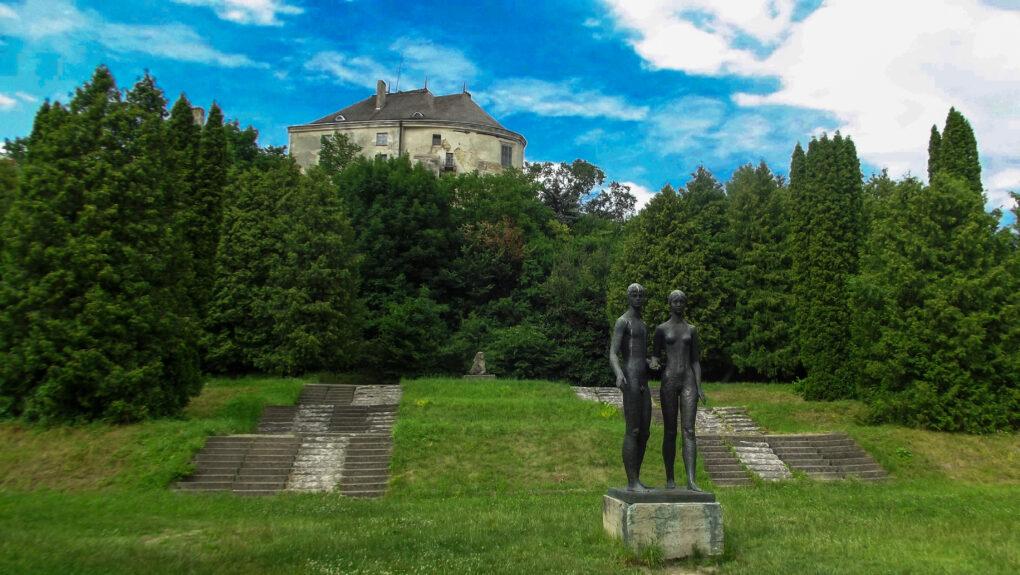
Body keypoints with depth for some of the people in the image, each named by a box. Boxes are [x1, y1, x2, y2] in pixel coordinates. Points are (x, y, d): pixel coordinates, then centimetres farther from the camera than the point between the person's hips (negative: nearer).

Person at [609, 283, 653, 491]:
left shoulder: (643, 325, 24)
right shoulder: (622, 322, -5)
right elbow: (612, 355, -18)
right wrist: (619, 375, -36)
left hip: (643, 385, 9)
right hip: (630, 382, -9)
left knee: (644, 433, 8)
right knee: (633, 432, -9)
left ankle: (636, 480, 16)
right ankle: (632, 482, -3)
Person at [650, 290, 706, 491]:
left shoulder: (691, 330, 13)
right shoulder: (661, 329, 6)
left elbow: (695, 360, 11)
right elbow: (654, 356, 5)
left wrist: (699, 388, 1)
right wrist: (653, 363, -21)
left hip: (688, 382, 2)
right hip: (669, 381, -2)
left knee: (689, 431, -7)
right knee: (670, 432, 1)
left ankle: (691, 481, -12)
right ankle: (670, 479, 12)